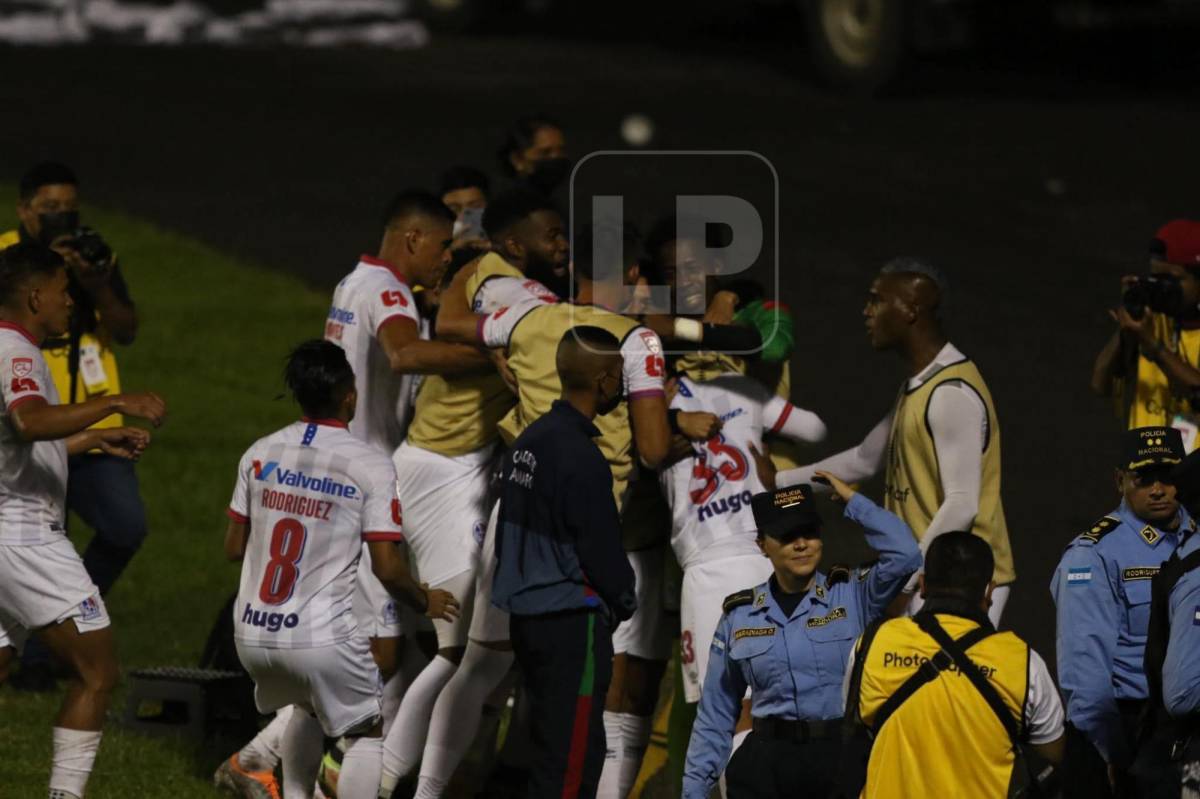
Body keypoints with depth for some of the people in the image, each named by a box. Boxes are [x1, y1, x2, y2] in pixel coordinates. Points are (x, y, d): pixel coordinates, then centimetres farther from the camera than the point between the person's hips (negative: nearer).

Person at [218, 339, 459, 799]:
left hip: (253, 635, 5)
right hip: (321, 637, -5)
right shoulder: (369, 466, -10)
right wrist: (425, 603, 10)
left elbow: (234, 548, 13)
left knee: (307, 708, 33)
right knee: (366, 733, 13)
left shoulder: (260, 454, 4)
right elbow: (388, 569, -11)